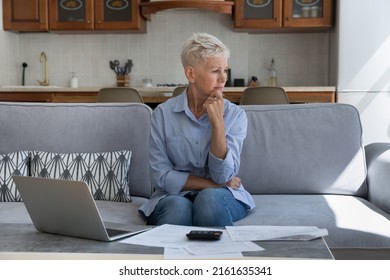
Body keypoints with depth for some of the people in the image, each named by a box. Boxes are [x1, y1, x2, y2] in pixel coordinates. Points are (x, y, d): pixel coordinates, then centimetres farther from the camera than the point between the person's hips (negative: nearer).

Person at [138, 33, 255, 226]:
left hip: (221, 197, 1)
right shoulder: (163, 114, -3)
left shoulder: (235, 115, -2)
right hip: (174, 196, -1)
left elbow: (223, 176, -10)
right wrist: (214, 184, -10)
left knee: (210, 198, -34)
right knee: (178, 207, -36)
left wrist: (217, 122, -18)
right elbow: (160, 177, -7)